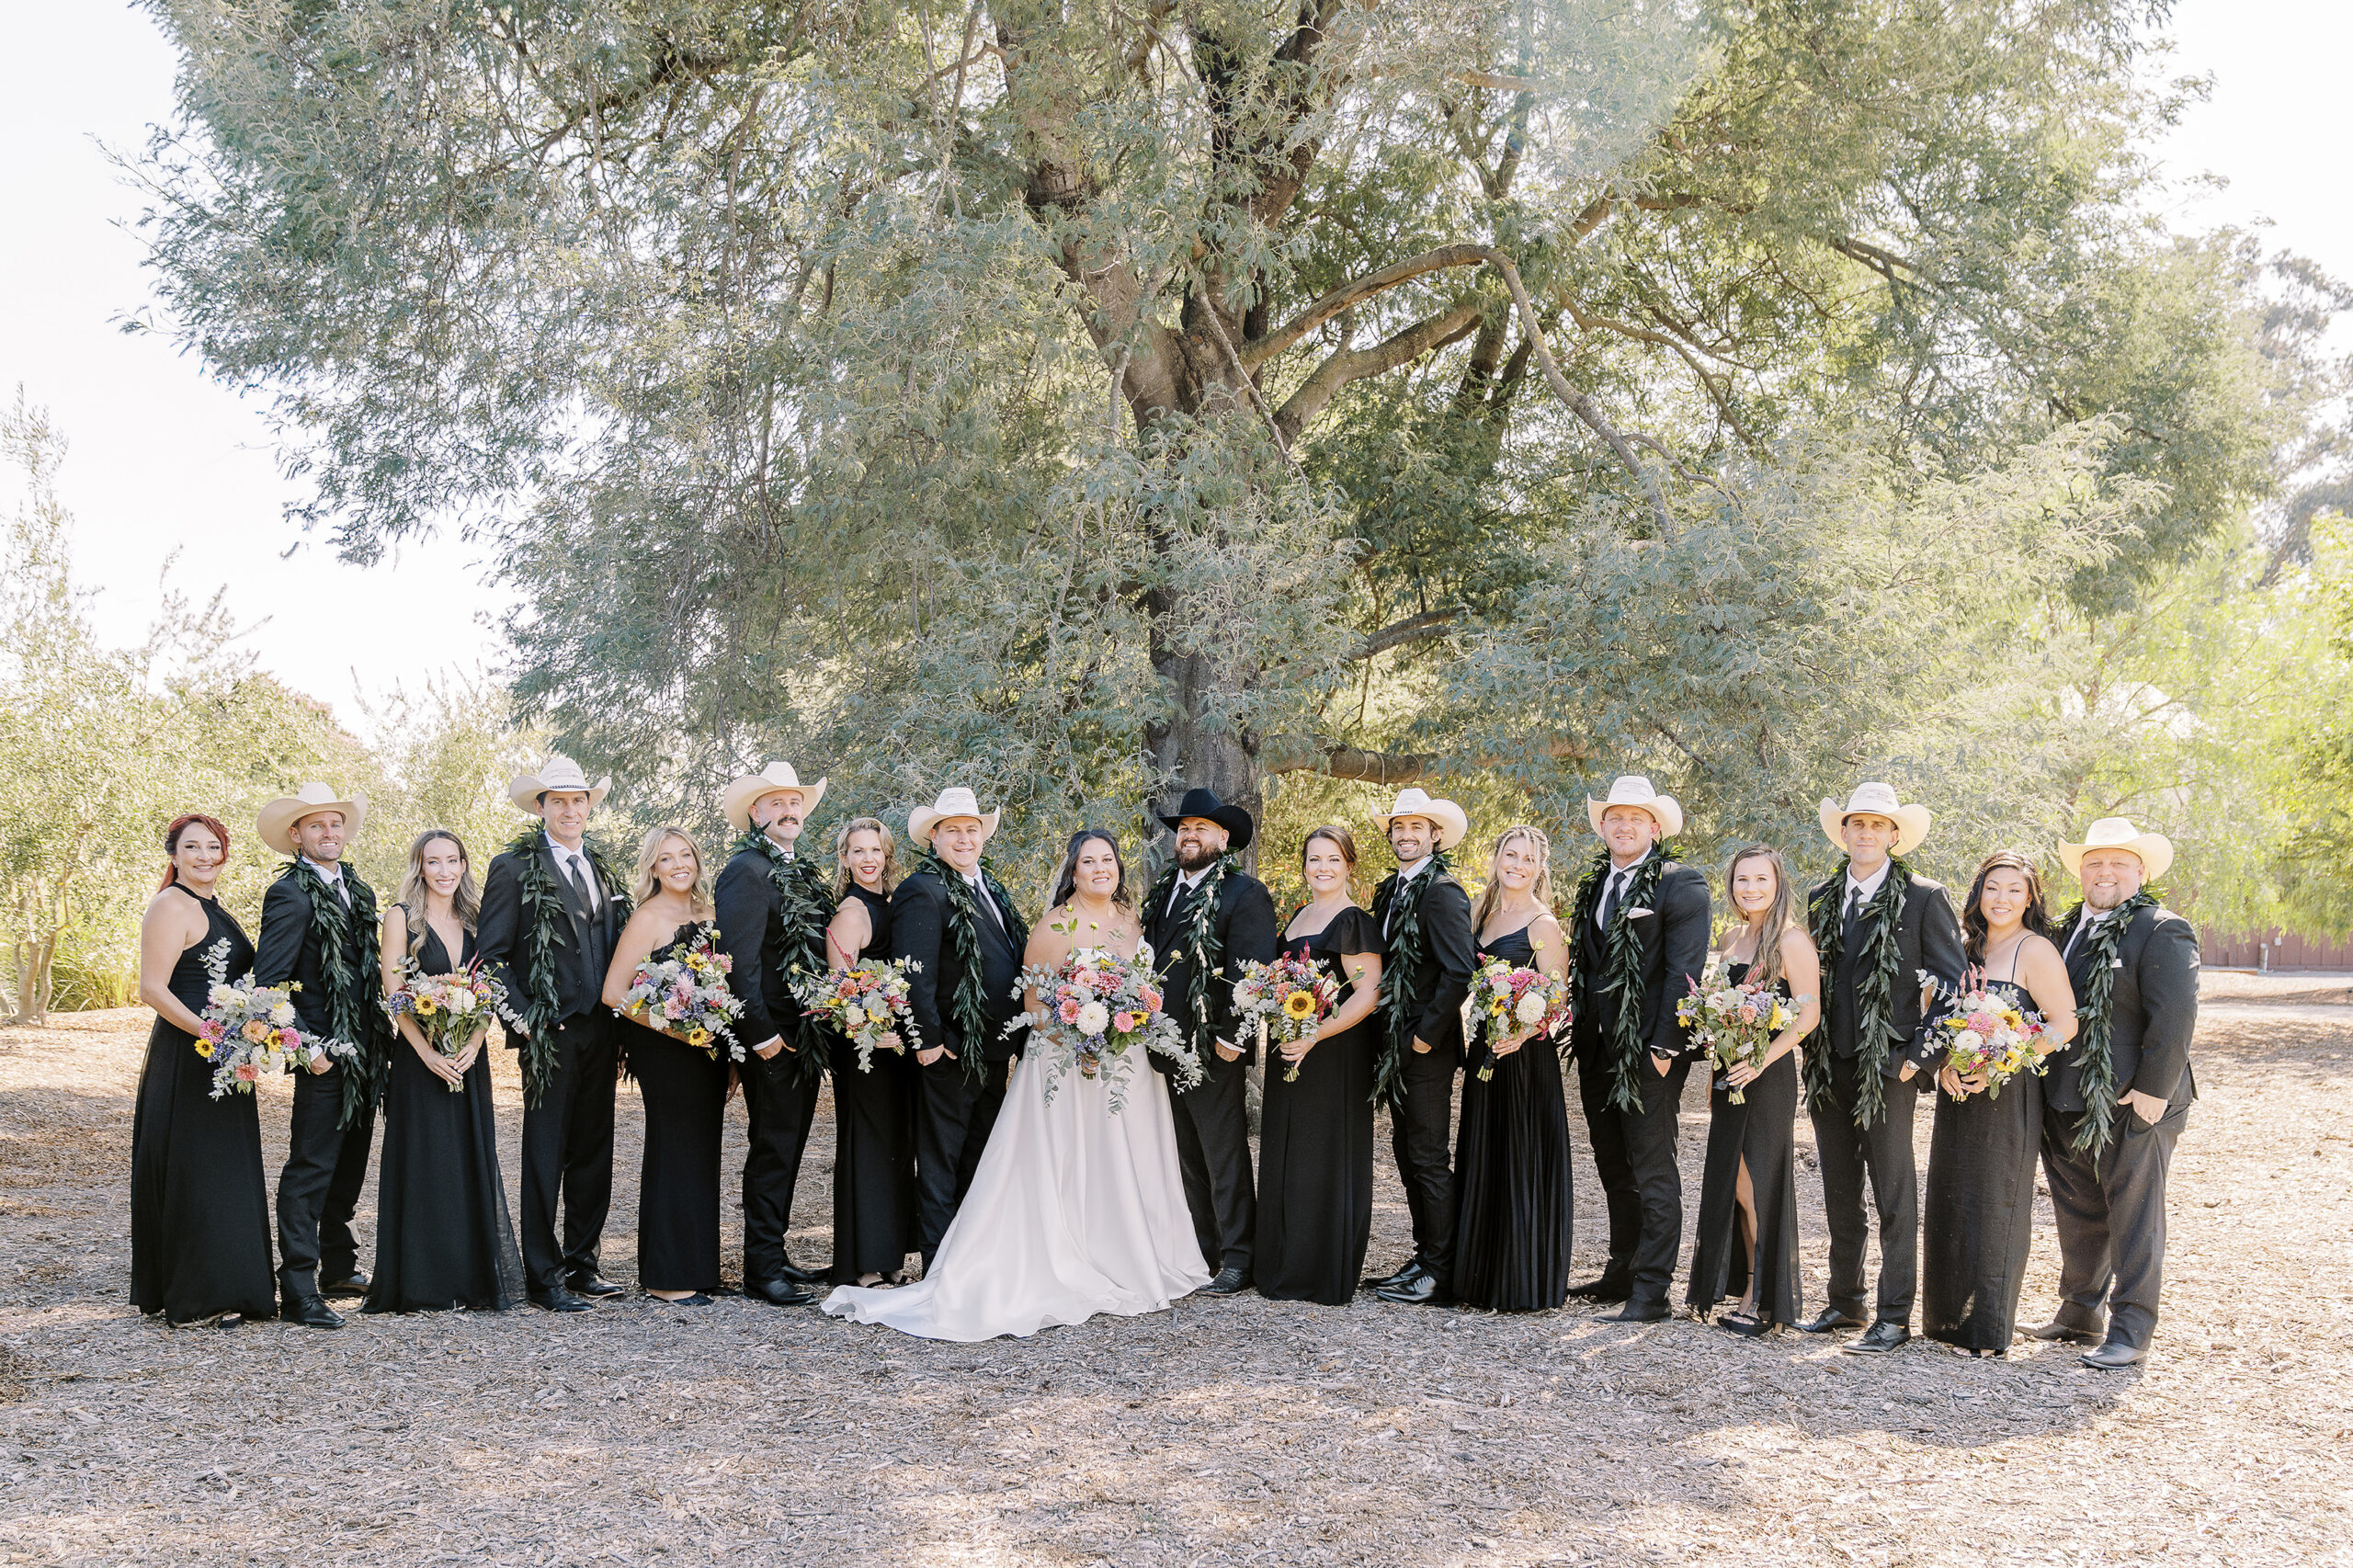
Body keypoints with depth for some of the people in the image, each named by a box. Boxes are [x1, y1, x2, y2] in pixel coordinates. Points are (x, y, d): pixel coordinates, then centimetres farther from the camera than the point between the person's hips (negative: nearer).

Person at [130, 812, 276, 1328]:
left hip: (222, 1061, 9)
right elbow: (152, 989, -19)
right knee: (195, 1171, -4)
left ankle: (232, 1288, 20)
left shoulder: (215, 910, 17)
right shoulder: (171, 906, -12)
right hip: (185, 1064, -9)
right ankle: (199, 1298, 2)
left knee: (228, 1172, 13)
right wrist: (210, 1032, -26)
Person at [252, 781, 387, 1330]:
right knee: (310, 1171, -6)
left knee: (348, 1168, 17)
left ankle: (339, 1269, 29)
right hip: (324, 1056, -8)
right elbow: (269, 982, -16)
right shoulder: (289, 894, -11)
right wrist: (306, 1048, -20)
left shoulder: (357, 889, 14)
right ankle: (298, 1291, -3)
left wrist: (381, 1036, 12)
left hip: (364, 1053, 8)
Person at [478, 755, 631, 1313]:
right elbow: (489, 954, -6)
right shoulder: (514, 868, -4)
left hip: (599, 1031, 6)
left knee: (593, 1152, 10)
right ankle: (543, 1277, 5)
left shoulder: (603, 869, 14)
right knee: (545, 1156, -1)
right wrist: (522, 1018, -13)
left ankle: (582, 1263, 20)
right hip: (550, 1033, -6)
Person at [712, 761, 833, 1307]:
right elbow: (739, 959, -18)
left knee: (788, 1148, 14)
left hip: (806, 1036, 8)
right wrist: (761, 1033, -21)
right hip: (773, 1038, -8)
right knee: (772, 1149, -4)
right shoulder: (746, 870, -11)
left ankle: (773, 1253, 23)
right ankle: (763, 1269, 2)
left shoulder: (804, 873, 16)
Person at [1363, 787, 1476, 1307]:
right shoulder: (1389, 890, 14)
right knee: (1407, 1153, 12)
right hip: (1396, 1045, 9)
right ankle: (1424, 1258, 20)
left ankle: (1438, 1274, 1)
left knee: (1428, 1159, -5)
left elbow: (1458, 972, -20)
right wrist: (1388, 1036, 12)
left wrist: (1426, 1035, -17)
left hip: (1427, 1048, -9)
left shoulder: (1443, 893, -14)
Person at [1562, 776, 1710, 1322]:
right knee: (1614, 1169, 15)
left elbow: (1684, 971, -13)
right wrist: (1579, 1035, 10)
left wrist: (1663, 1046, -18)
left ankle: (1651, 1290, 0)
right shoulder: (1593, 886, 15)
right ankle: (1621, 1273, 25)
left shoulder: (1680, 884, -7)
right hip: (1597, 1050, 8)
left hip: (1648, 1051, -7)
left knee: (1653, 1174, -3)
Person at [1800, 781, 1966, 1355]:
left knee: (1894, 1197, -1)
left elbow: (1954, 983, -4)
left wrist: (1920, 1053, -10)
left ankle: (1894, 1318, 4)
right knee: (1839, 1196, 13)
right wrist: (1809, 1050, 7)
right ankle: (1844, 1303, 24)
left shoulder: (1923, 898, -4)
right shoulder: (1821, 899, 12)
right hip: (1828, 1069, 5)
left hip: (1887, 1068, -5)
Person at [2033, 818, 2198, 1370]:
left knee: (2133, 1215, 1)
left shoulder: (2163, 931, -10)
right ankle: (2080, 1310, 30)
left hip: (2134, 1104, -7)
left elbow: (2174, 1018, -17)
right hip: (2066, 1103, 7)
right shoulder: (2067, 931, 12)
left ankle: (2131, 1329, 7)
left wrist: (2153, 1090, -19)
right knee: (2077, 1214, 17)